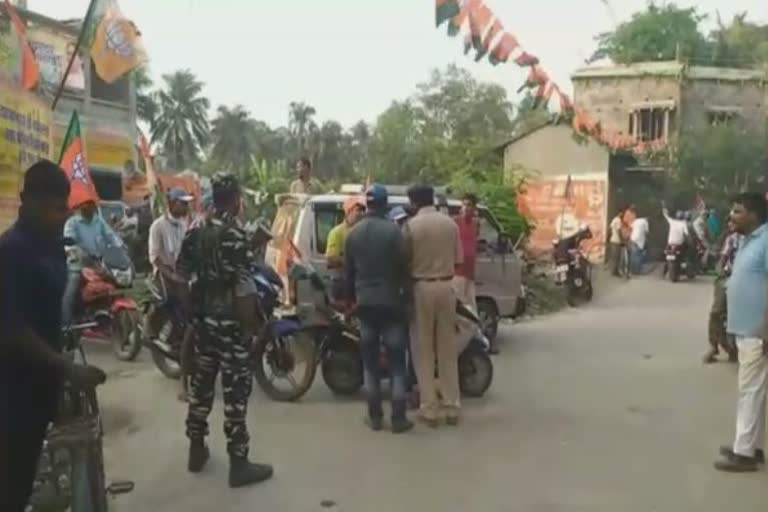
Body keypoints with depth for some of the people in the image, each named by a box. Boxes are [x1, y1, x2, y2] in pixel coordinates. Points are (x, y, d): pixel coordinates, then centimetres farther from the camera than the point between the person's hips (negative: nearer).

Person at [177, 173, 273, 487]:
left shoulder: (196, 230, 8)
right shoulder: (234, 232, -17)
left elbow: (182, 269, 14)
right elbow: (241, 282, -21)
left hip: (202, 314, 8)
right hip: (228, 317, -8)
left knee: (202, 378, 16)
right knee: (236, 386, -3)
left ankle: (196, 449, 28)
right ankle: (238, 463, 1)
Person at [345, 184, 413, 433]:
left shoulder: (353, 233, 5)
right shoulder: (392, 230, -11)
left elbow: (348, 270, 10)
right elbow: (403, 265, -9)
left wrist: (352, 297, 21)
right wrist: (405, 290, 9)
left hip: (365, 302, 4)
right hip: (390, 301, -4)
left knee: (370, 363, 11)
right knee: (397, 362, 2)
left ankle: (375, 417, 14)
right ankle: (399, 418, 2)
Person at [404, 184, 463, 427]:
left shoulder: (412, 225, -8)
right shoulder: (450, 223, 4)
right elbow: (458, 260, 7)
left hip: (422, 287, -3)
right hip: (446, 286, 4)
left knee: (424, 351, 4)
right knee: (448, 350, 11)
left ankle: (430, 409, 7)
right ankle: (451, 407, 15)